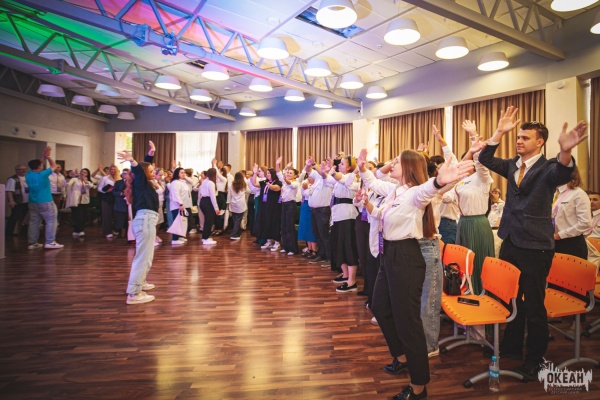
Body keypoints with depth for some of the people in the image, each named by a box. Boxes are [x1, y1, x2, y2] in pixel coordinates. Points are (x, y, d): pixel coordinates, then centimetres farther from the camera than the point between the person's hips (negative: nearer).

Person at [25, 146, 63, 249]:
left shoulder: (28, 175, 4)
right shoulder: (43, 174, -14)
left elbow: (37, 164, 20)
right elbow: (53, 166, 1)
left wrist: (44, 156, 19)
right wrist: (48, 156, 11)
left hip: (32, 203, 7)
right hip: (45, 203, -7)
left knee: (34, 222, 9)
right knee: (51, 221, -1)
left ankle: (32, 243, 12)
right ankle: (50, 242, -4)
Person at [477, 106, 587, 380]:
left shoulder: (548, 167, -9)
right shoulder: (511, 165, 8)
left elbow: (562, 174, -31)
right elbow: (485, 160, 0)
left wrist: (565, 151, -53)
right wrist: (499, 132, -11)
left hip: (535, 246, -6)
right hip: (510, 241, 6)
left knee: (534, 304, 6)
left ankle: (534, 359, 24)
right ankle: (512, 346, 35)